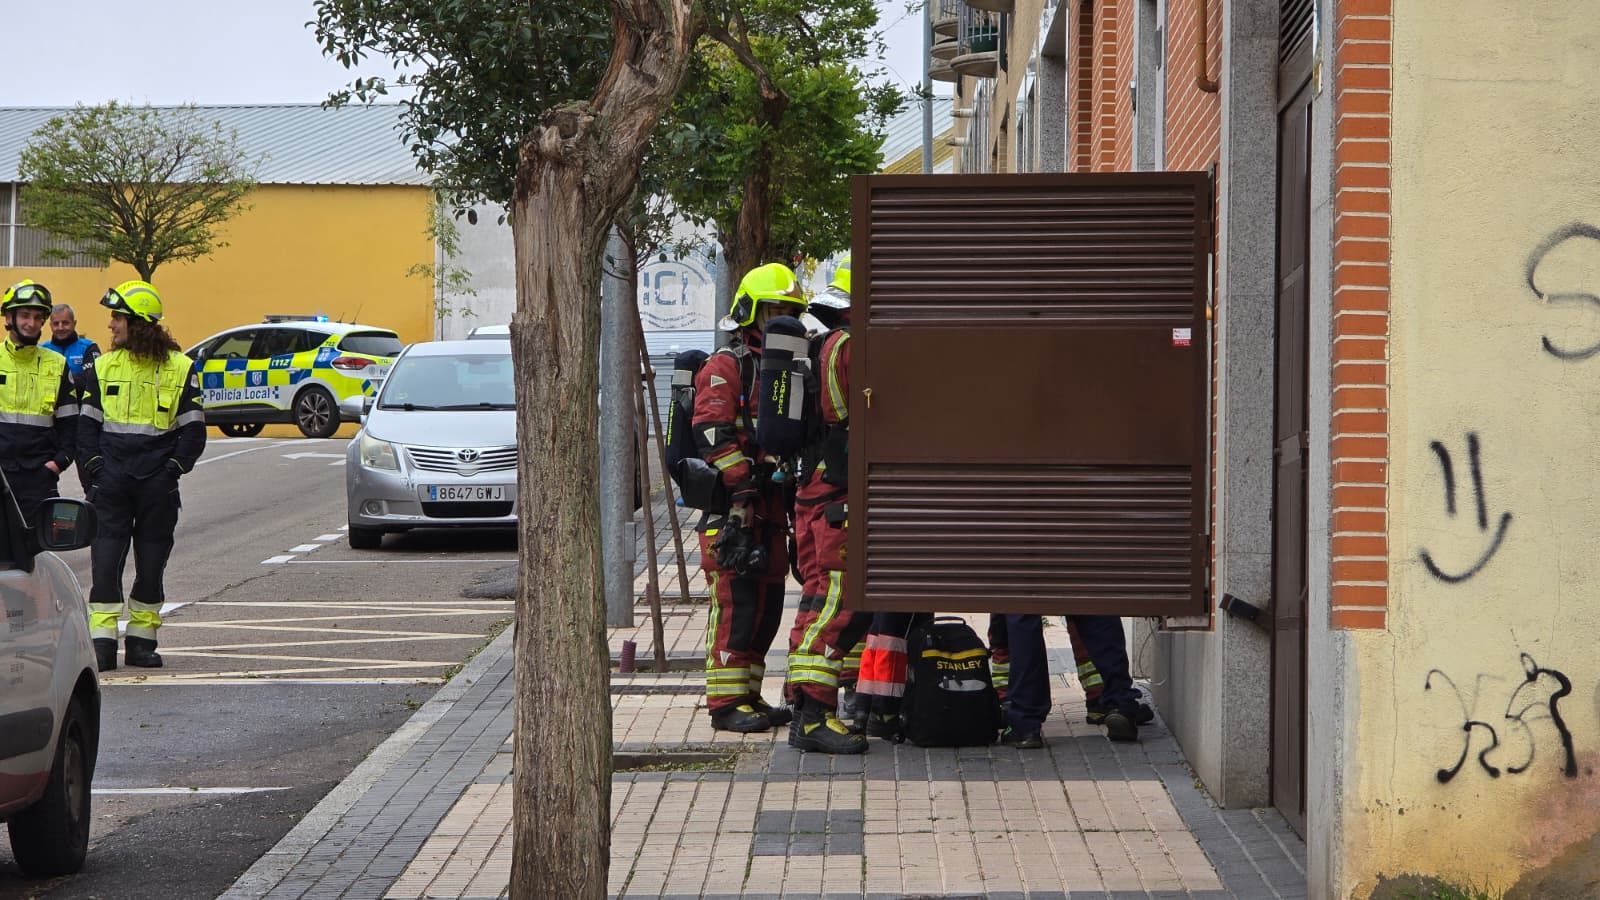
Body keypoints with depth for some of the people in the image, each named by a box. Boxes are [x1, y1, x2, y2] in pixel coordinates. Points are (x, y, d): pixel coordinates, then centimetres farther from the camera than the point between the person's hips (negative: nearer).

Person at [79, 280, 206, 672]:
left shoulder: (180, 369, 3)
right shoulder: (102, 367, 9)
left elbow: (193, 429, 5)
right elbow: (87, 423, 11)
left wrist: (173, 468, -8)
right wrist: (93, 465, -3)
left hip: (157, 484, -1)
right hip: (111, 481, 1)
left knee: (151, 566, 5)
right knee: (105, 562, -7)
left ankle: (141, 641, 15)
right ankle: (102, 642, -6)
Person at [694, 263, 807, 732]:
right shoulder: (725, 367, -6)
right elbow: (714, 433, -16)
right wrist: (742, 490, -22)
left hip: (771, 505, 9)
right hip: (735, 505, -9)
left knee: (768, 604, 10)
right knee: (736, 603, -10)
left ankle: (749, 695, 18)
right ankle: (726, 702, -8)